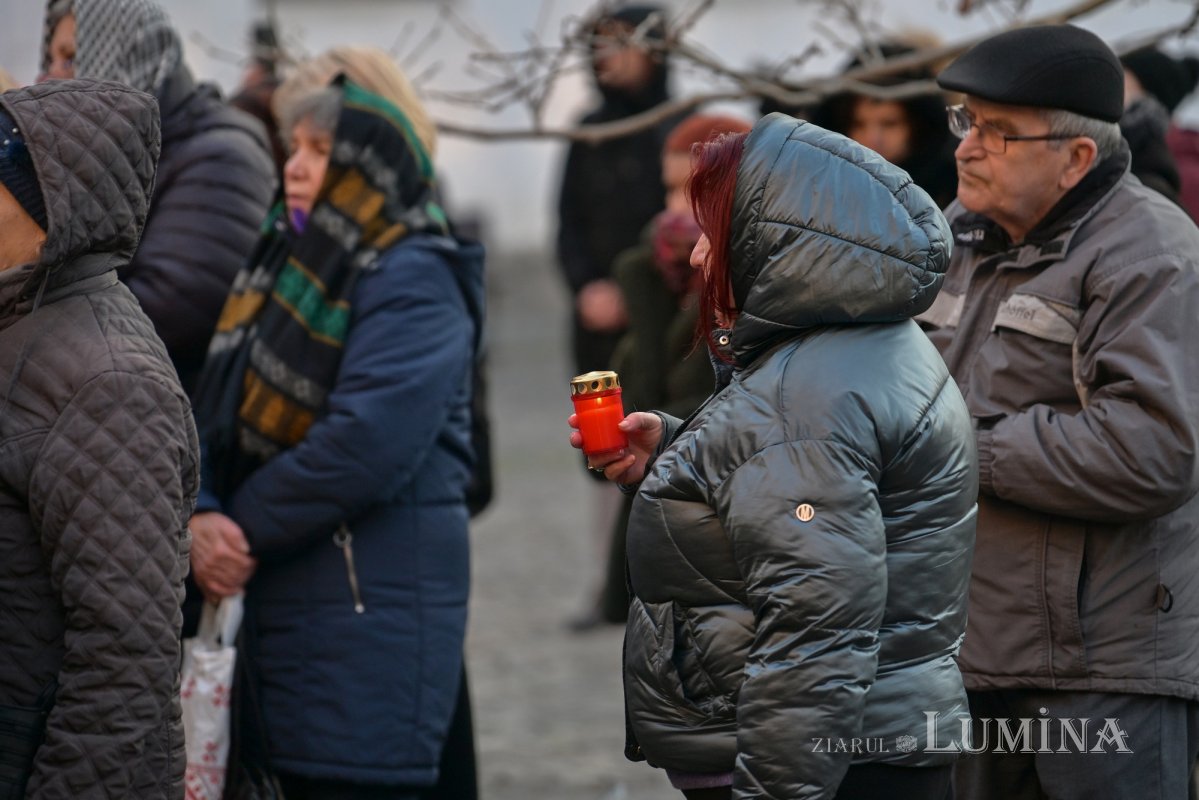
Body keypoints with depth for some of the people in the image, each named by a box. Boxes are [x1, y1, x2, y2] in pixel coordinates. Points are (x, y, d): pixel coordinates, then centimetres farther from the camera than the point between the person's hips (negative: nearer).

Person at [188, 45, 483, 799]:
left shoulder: (415, 281, -11)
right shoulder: (288, 256, 14)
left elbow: (365, 445, -22)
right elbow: (222, 405, 10)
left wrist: (247, 531, -12)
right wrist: (200, 515, -9)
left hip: (371, 613, -8)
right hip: (277, 597, 8)